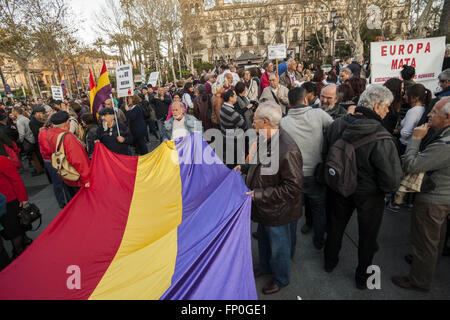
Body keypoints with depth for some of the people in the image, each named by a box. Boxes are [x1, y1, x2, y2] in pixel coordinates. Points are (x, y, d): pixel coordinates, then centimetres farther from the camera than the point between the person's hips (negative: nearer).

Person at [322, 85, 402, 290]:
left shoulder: (337, 125, -14)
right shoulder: (381, 139, -29)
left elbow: (324, 156, -2)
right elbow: (392, 182, -27)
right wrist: (388, 189, -4)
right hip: (369, 196, -3)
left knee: (336, 226, 25)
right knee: (367, 236, 20)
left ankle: (330, 262, 48)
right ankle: (362, 278, 42)